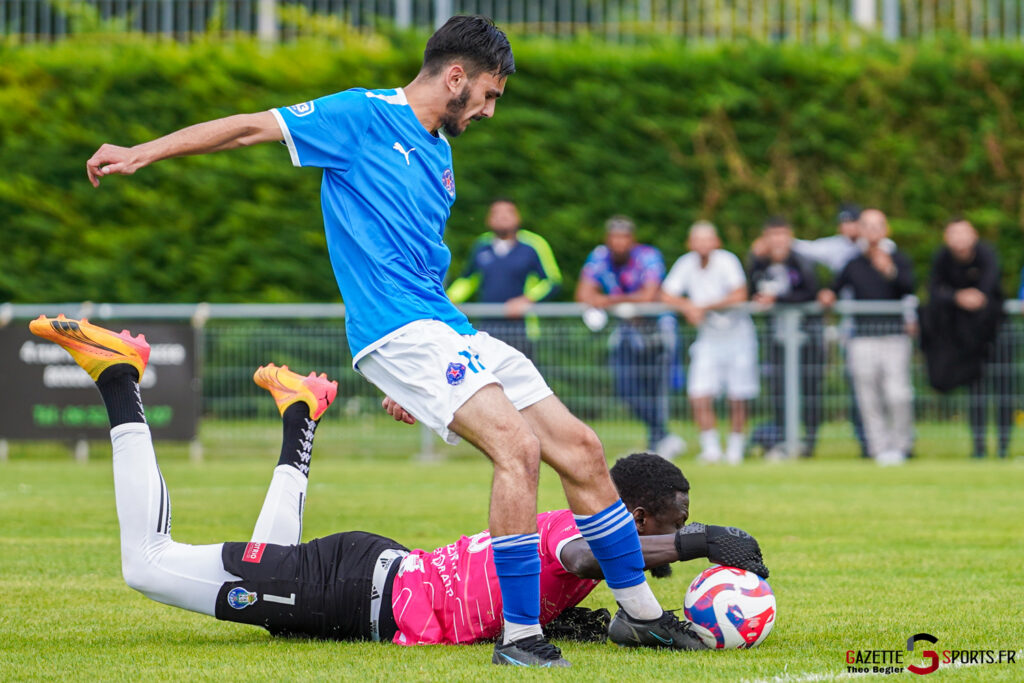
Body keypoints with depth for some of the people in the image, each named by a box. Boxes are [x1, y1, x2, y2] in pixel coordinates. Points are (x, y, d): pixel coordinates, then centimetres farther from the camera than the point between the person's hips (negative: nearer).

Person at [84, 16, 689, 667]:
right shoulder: (365, 117, -2)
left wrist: (416, 377, 27)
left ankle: (641, 614, 16)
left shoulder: (440, 155, 22)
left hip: (451, 333, 9)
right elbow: (252, 127, -1)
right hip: (397, 330, -9)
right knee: (518, 447, -25)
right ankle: (519, 635, -20)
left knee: (581, 450, 5)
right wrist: (142, 153, -5)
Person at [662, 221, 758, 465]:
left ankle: (735, 450, 13)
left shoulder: (727, 261, -13)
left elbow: (739, 295, -23)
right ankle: (710, 449, 0)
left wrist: (705, 307, -20)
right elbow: (667, 296, 1)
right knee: (699, 394, -11)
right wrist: (688, 307, -18)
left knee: (737, 399, -1)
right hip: (708, 337, 3)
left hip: (736, 334, -3)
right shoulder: (686, 264, -2)